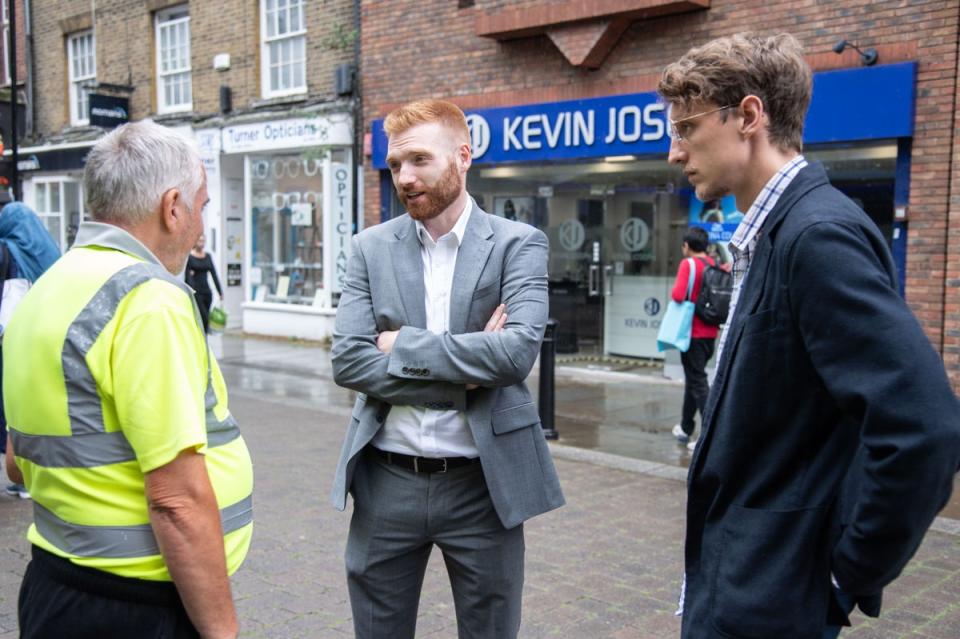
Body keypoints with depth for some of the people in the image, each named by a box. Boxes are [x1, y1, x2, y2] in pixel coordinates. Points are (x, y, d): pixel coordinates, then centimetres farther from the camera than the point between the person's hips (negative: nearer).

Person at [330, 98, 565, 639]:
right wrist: (465, 370, -15)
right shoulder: (372, 248, 2)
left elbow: (518, 351, -19)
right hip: (387, 481, 2)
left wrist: (404, 344, -13)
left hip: (482, 483, -2)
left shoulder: (519, 243, -4)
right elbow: (348, 361, -8)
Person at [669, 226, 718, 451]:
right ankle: (685, 429, 31)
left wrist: (673, 293, -3)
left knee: (698, 382, -6)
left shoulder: (688, 264, -12)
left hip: (693, 333, -7)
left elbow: (678, 295, -23)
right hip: (710, 333, 7)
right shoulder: (715, 265, 7)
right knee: (693, 379, 20)